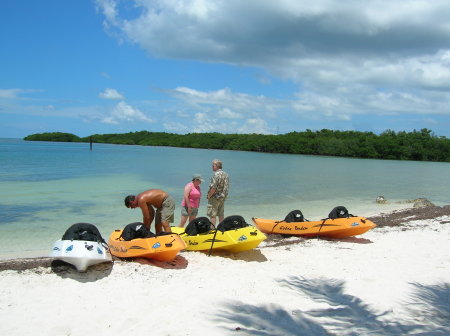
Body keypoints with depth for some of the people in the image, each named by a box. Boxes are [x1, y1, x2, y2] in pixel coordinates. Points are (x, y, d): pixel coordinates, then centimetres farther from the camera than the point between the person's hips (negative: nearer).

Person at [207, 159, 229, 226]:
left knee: (212, 215, -4)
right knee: (221, 215, 14)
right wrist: (224, 196, 17)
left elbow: (213, 188, -22)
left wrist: (209, 196, -10)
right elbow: (226, 187, 14)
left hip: (215, 197, -9)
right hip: (223, 198, 9)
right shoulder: (226, 174, 10)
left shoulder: (216, 174, -17)